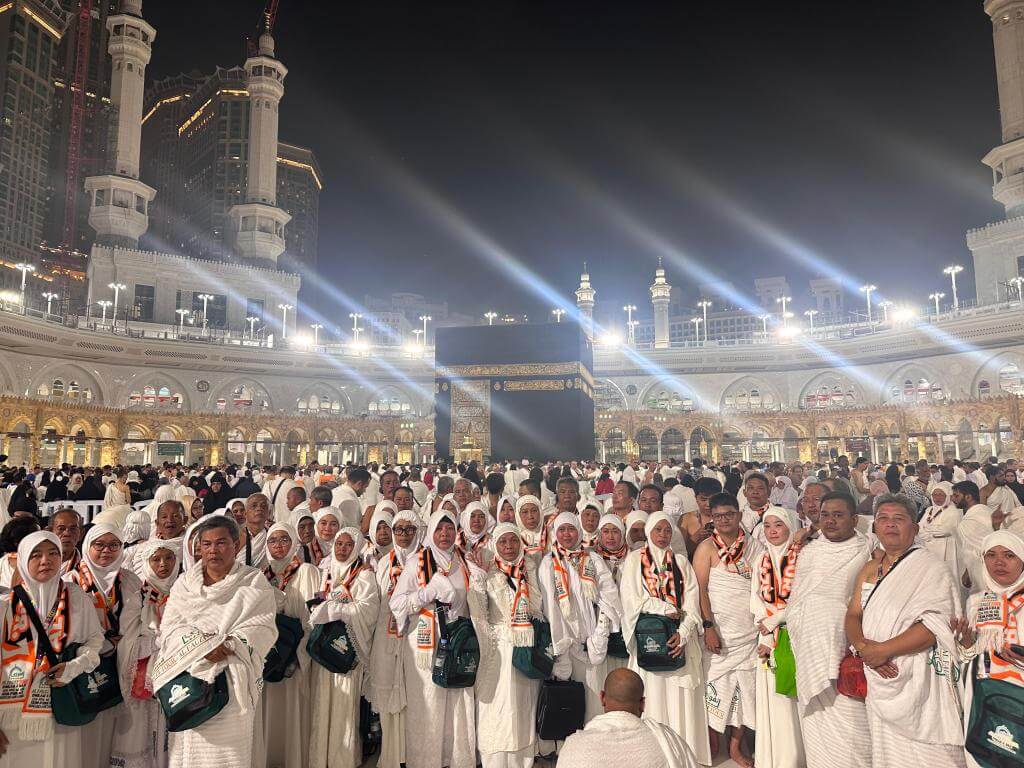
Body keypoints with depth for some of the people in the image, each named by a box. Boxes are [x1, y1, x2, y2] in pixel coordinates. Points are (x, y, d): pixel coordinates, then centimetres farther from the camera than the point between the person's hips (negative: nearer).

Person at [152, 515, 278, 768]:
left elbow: (263, 629, -5)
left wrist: (227, 643, -18)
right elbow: (170, 627, 2)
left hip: (233, 680, -2)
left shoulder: (255, 583, 4)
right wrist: (200, 644, -15)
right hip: (188, 679, 2)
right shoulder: (184, 583, 13)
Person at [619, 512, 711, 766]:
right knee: (653, 694, -2)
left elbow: (692, 600, 2)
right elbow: (632, 598, -4)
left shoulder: (681, 561, 11)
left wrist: (683, 633, -12)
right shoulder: (635, 559, 5)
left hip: (679, 639, 2)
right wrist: (667, 609, -8)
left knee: (680, 697, 1)